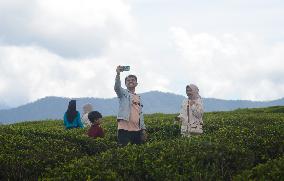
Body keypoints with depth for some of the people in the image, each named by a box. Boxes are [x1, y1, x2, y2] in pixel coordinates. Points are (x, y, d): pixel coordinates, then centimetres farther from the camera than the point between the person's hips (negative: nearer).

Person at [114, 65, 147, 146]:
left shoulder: (138, 98, 21)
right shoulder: (123, 93, 6)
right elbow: (117, 87, -16)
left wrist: (143, 129, 14)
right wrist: (118, 74, -32)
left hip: (137, 130, 6)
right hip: (124, 128, -6)